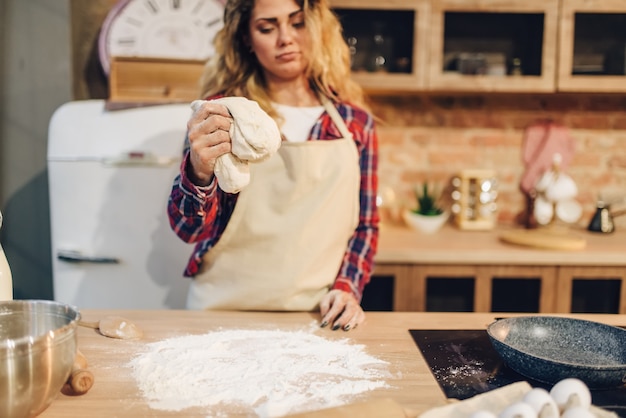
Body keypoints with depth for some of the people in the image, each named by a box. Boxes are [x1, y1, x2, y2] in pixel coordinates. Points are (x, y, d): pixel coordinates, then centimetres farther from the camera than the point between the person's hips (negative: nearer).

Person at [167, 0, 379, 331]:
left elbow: (365, 224, 9)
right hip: (225, 312, -1)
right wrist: (199, 171, -33)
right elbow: (189, 228, -14)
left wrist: (347, 286, -7)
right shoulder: (222, 113, -7)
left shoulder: (355, 121, 0)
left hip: (319, 317, 2)